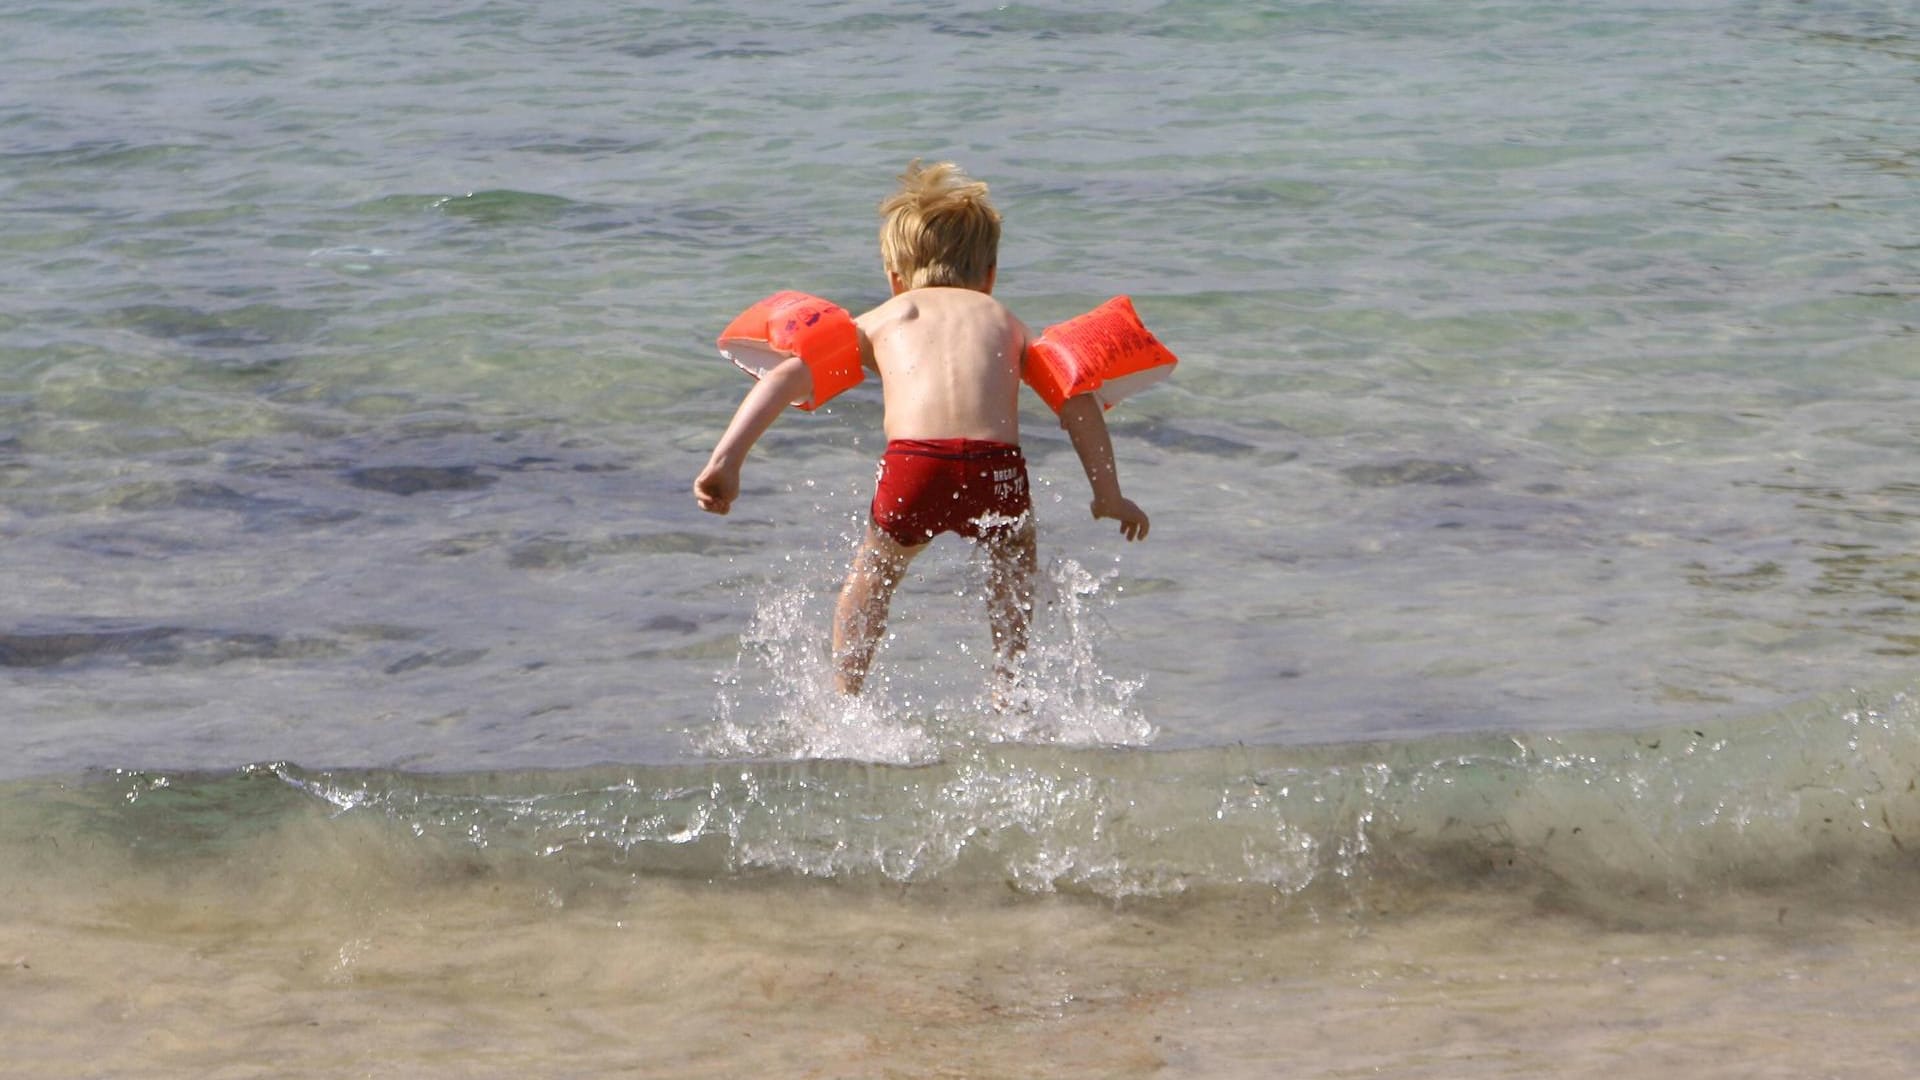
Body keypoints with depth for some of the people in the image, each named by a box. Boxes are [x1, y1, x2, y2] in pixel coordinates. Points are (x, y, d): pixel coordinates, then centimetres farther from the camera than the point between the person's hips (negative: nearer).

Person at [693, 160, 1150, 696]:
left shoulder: (882, 320, 27)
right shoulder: (1004, 320, 30)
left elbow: (784, 377, 15)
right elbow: (1075, 396, 18)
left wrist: (727, 460, 11)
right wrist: (1109, 495, 21)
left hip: (913, 463, -1)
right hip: (997, 465, 1)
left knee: (872, 576, 29)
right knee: (1013, 557, 34)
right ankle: (1009, 694, 31)